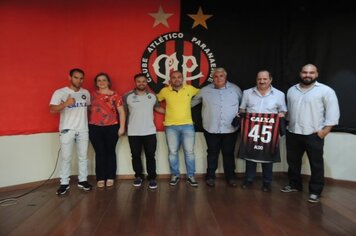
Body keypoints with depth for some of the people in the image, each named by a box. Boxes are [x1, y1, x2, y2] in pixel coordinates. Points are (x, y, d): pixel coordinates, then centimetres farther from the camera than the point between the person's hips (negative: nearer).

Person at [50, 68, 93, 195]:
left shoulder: (86, 93, 8)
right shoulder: (60, 92, -6)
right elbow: (52, 109, -14)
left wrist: (90, 121, 10)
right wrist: (66, 103, -30)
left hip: (83, 129, 4)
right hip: (67, 130, -4)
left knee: (83, 156, 9)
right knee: (66, 157, 2)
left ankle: (83, 180, 21)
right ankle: (64, 183, 14)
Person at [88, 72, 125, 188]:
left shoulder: (115, 95, 0)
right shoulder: (92, 95, 8)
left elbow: (121, 112, 0)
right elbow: (89, 109, 13)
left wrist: (122, 127, -5)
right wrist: (87, 124, 5)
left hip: (111, 127, -2)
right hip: (95, 128, 2)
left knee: (110, 152, 8)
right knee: (99, 153, 6)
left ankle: (110, 178, 19)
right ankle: (100, 178, 18)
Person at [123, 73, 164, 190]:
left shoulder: (152, 96, 4)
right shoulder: (127, 96, -2)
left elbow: (157, 108, 19)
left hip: (150, 132, 1)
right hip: (133, 133, -1)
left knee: (150, 156, 4)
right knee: (135, 155, 10)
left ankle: (152, 178, 16)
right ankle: (138, 176, 27)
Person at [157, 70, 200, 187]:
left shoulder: (190, 89, -1)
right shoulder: (164, 91, -1)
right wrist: (165, 111, 7)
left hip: (187, 125, 0)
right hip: (171, 126, 0)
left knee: (189, 152, 3)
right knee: (172, 152, 7)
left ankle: (191, 176, 17)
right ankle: (175, 175, 23)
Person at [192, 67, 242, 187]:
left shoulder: (235, 89, 4)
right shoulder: (205, 90, 3)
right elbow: (192, 102, 11)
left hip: (230, 129, 1)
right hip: (211, 129, 0)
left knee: (229, 154, 11)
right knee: (212, 154, 11)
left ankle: (231, 177, 25)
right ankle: (210, 176, 24)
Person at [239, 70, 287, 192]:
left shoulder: (279, 94, 5)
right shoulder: (247, 93, 7)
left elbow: (283, 111, 10)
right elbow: (242, 109, 12)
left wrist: (281, 114, -11)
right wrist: (242, 114, -8)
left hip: (269, 131, -1)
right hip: (251, 129, 1)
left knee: (267, 156, 6)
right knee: (250, 154, 7)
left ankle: (267, 182, 21)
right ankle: (248, 179, 22)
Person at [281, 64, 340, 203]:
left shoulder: (325, 91, -6)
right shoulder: (292, 90, 11)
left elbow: (333, 112, -9)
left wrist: (325, 130, -13)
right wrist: (286, 124, 16)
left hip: (314, 135, -5)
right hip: (293, 133, 5)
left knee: (316, 164, 4)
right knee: (293, 161, 14)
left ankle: (315, 191, 16)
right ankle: (294, 184, 31)